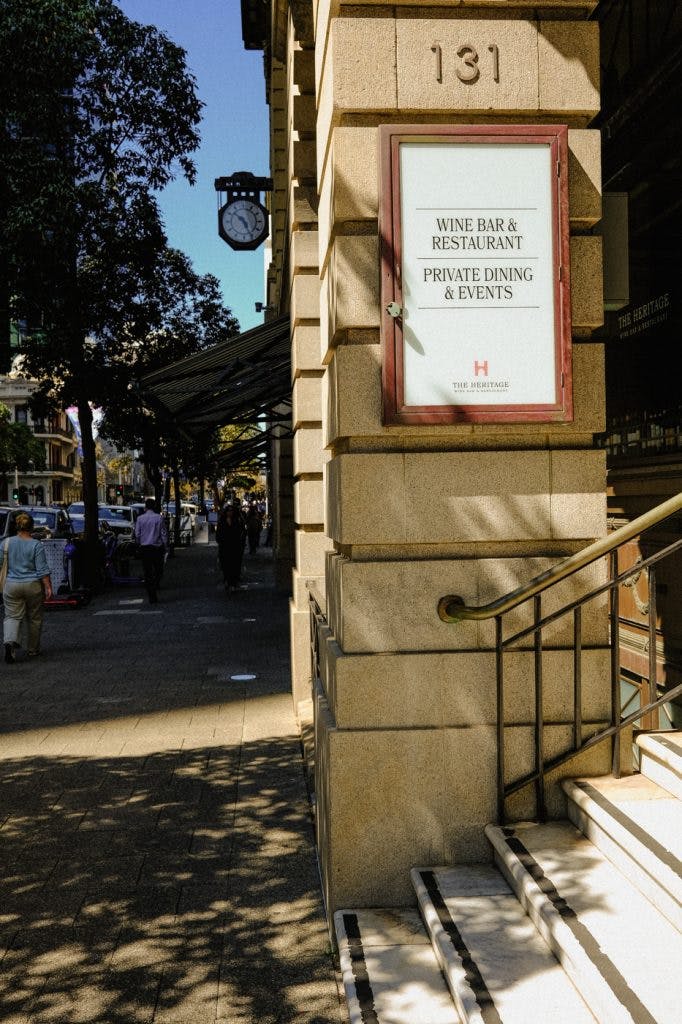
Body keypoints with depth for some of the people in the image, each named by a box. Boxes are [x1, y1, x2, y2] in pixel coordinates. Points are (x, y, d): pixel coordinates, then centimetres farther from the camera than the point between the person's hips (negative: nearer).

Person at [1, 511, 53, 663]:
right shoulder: (37, 545, -9)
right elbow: (42, 569, -10)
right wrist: (48, 587, -5)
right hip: (33, 586, -1)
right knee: (34, 618, 13)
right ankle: (32, 649, 23)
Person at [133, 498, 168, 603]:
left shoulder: (140, 518, -1)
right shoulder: (160, 518, -4)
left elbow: (137, 535, 2)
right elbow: (164, 534, -3)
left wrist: (139, 545, 16)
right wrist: (166, 547, 4)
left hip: (144, 548, 1)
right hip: (157, 547, -1)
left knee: (147, 573, 6)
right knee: (158, 571, 11)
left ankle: (152, 597, 5)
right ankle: (154, 588, -12)